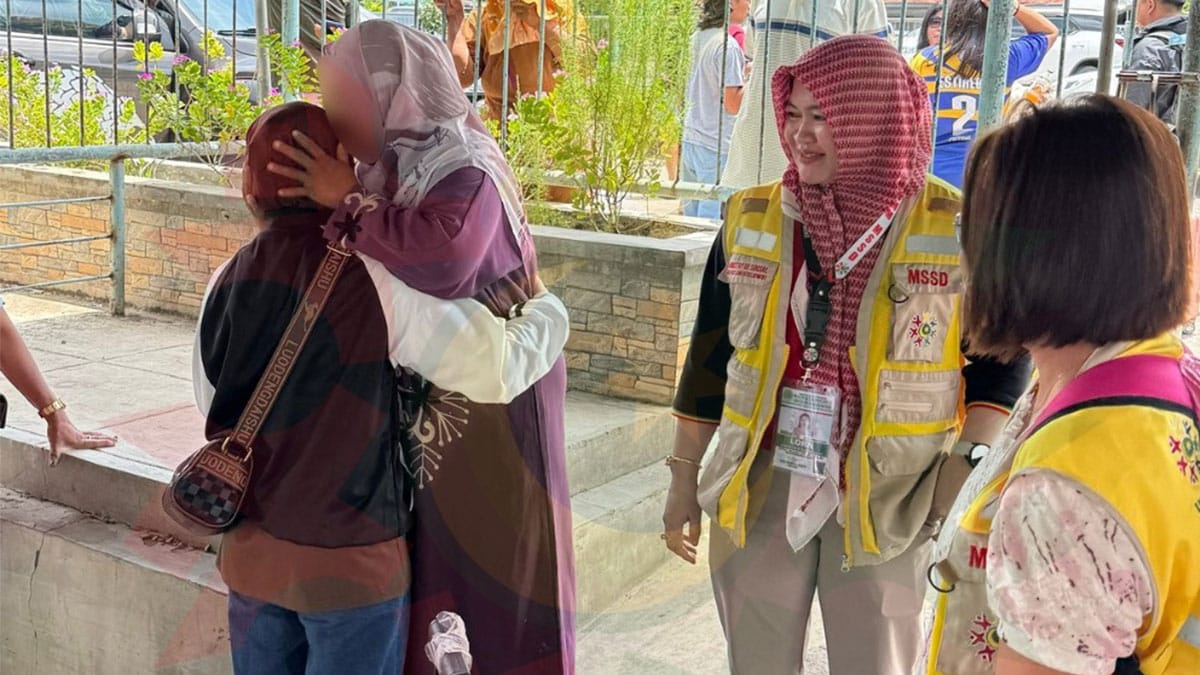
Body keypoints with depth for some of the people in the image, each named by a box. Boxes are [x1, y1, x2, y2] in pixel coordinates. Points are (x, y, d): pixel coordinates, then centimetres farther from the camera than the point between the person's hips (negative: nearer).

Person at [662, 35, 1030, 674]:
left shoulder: (955, 226, -7)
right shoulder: (751, 219, 1)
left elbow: (1000, 359, 1)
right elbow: (710, 356, 8)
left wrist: (968, 472, -11)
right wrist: (684, 476, 9)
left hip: (886, 496, -2)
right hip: (759, 485, 3)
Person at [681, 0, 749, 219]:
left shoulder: (699, 37, 9)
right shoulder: (727, 45, -15)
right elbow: (733, 104, -17)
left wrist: (747, 69, 15)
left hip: (691, 140, 8)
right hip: (717, 147, -8)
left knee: (690, 216, 13)